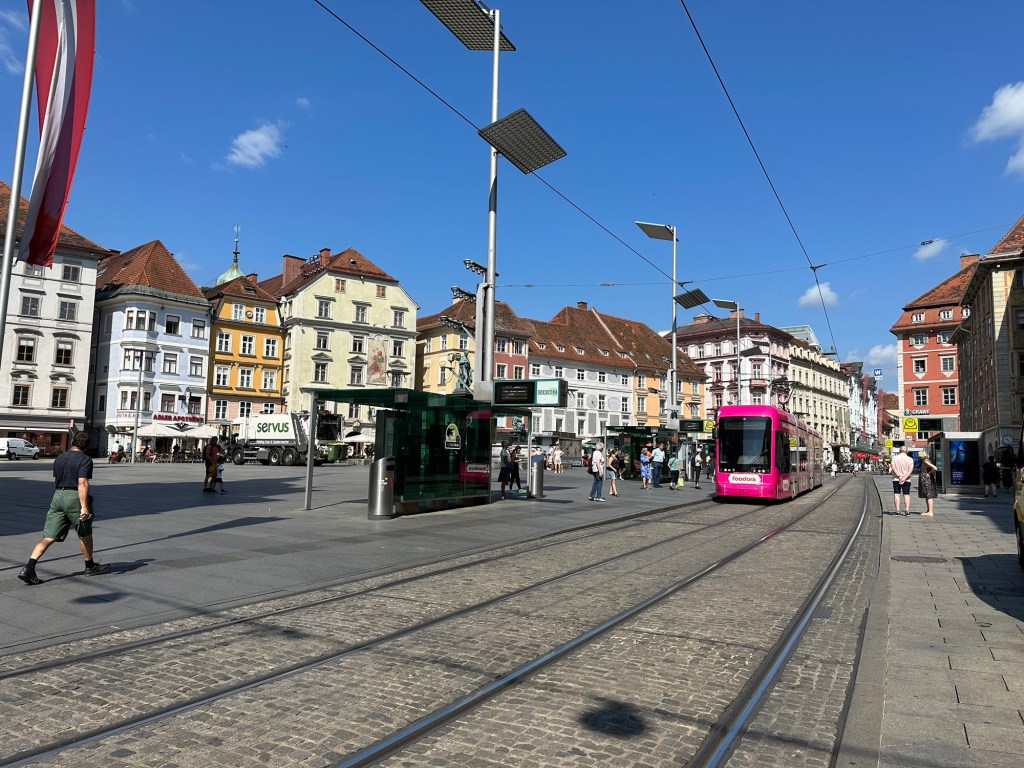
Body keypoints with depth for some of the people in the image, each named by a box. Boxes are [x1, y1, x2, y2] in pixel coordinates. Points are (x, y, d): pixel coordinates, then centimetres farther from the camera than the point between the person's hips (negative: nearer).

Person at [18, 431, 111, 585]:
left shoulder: (59, 458, 13)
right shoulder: (85, 460, -9)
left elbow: (56, 481, 22)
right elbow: (82, 483, -19)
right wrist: (84, 507, -23)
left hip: (57, 496, 6)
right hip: (74, 497, -6)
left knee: (48, 537, 4)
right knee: (85, 534, 12)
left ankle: (28, 568, -10)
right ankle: (90, 566, 25)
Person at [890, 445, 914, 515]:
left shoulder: (894, 458, 0)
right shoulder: (910, 459, 1)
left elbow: (893, 467, -10)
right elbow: (911, 470, -8)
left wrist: (899, 476, -12)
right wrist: (904, 478, -13)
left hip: (896, 479, -1)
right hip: (907, 480, 1)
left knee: (896, 494, 2)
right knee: (906, 495, 5)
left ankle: (897, 510, -4)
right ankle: (907, 510, -2)